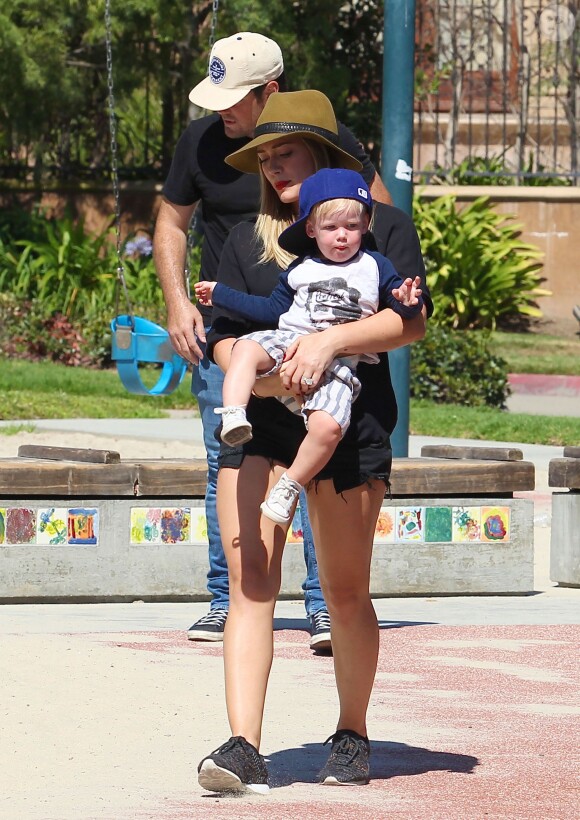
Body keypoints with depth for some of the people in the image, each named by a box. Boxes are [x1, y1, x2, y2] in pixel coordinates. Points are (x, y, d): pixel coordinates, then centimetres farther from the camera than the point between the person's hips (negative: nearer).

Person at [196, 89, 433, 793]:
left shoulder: (383, 227, 7)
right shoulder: (248, 240, 17)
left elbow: (410, 320, -5)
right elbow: (224, 336, 10)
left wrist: (332, 340, -20)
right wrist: (261, 375, -12)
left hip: (350, 426, -2)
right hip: (258, 423, 2)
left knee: (345, 594, 3)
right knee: (249, 582, -12)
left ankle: (352, 736, 23)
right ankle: (244, 748, -18)